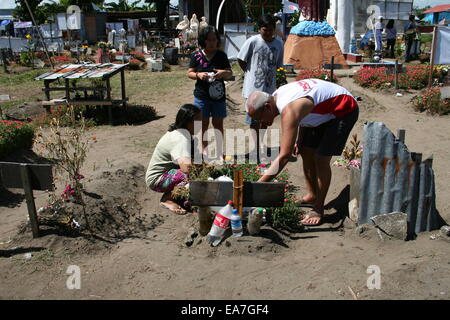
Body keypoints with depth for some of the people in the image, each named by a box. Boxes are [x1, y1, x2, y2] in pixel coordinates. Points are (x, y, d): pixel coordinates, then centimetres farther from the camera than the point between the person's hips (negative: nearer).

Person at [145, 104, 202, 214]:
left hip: (167, 170, 10)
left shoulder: (178, 131, 1)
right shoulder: (181, 139, -28)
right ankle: (167, 199, -10)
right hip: (157, 179, -10)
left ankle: (172, 191, 8)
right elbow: (186, 167, -43)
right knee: (191, 175, -30)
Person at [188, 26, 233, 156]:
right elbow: (189, 73, 3)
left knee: (218, 123, 8)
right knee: (203, 124, 7)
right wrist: (198, 75, -19)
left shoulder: (221, 55, 2)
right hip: (202, 96, -1)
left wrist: (224, 73, -18)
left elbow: (230, 73, 5)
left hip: (218, 95, 1)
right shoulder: (196, 56, -1)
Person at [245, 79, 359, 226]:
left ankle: (318, 209, -1)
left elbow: (284, 156, -40)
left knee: (321, 159, -14)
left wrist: (258, 185, -39)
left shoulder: (289, 110, -37)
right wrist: (299, 140, 2)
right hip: (326, 110, 10)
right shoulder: (277, 96, -8)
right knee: (306, 152, 9)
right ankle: (312, 195, 24)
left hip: (344, 110, -10)